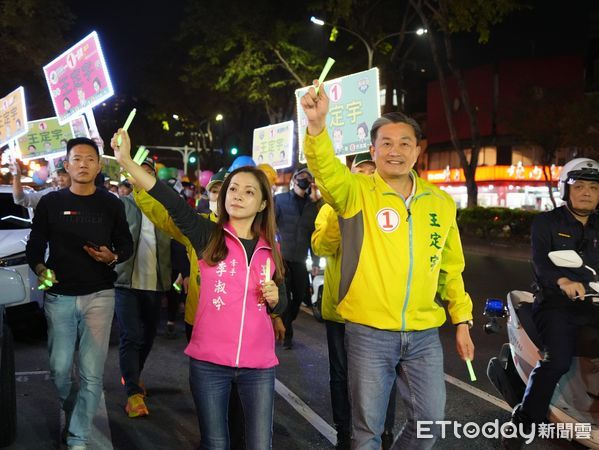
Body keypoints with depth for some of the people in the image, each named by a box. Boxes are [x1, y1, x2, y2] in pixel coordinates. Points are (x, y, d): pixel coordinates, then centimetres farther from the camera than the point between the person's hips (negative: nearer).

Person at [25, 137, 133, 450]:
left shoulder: (111, 204, 5)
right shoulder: (50, 202, 5)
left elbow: (126, 245, 10)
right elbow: (35, 245, 7)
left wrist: (112, 257, -12)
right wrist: (40, 269, -13)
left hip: (99, 295, -1)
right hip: (59, 295, 1)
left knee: (92, 373, -4)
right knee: (59, 369, 5)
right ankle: (71, 412, 35)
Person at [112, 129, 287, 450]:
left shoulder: (271, 249, 5)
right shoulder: (209, 236, -3)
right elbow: (173, 204, -19)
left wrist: (274, 298, -7)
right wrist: (126, 161, -29)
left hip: (258, 365, 2)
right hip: (209, 362, -1)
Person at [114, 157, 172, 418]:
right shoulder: (122, 204, 3)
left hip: (155, 283, 3)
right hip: (126, 280, -3)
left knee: (148, 336, 15)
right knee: (131, 337, -7)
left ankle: (132, 375, 38)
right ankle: (134, 393, -3)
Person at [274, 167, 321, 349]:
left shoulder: (312, 206, 11)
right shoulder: (280, 199, 2)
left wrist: (315, 262, 7)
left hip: (300, 260, 4)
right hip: (281, 257, -3)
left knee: (299, 297, 5)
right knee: (284, 297, -3)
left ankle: (283, 327, 25)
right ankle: (286, 334, 12)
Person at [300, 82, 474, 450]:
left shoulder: (441, 203, 5)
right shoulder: (356, 191, -6)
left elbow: (451, 268, 13)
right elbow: (326, 169, -28)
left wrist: (462, 321, 11)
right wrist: (318, 125, -46)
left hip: (424, 334, 3)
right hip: (369, 332, -3)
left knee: (430, 420, 13)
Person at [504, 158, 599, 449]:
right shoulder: (547, 222, 4)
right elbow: (540, 259, -13)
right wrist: (563, 281, -33)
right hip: (555, 304, -5)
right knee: (557, 360, -26)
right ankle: (522, 423, -15)